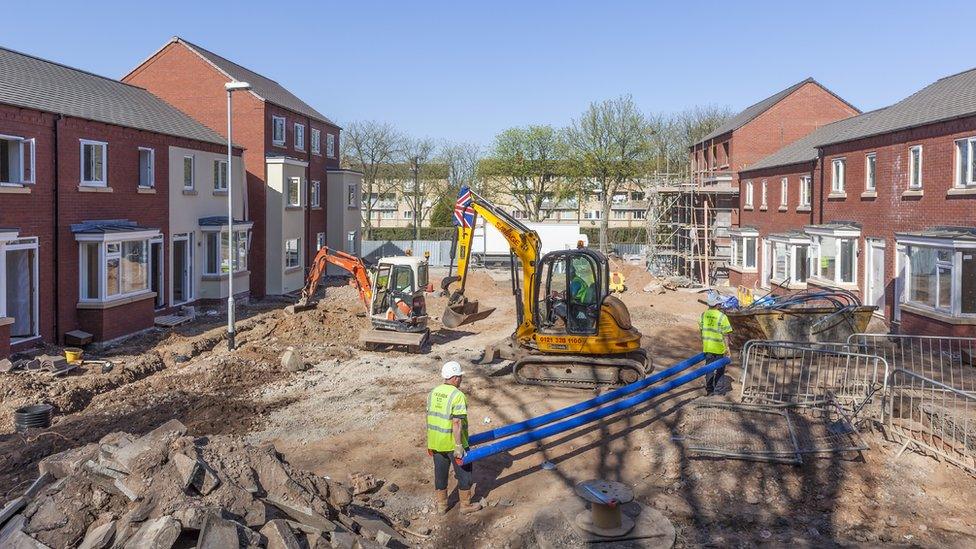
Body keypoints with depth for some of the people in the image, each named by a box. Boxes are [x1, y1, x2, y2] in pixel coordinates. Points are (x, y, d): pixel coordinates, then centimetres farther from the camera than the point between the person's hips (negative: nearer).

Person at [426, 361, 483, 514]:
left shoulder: (433, 392, 3)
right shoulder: (458, 396, -19)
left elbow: (429, 418, 8)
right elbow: (457, 423, -23)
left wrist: (430, 442, 17)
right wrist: (458, 446, -19)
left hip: (436, 442, 7)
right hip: (453, 443, -7)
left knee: (440, 473, 19)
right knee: (465, 473, 12)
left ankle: (441, 506, 30)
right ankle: (466, 505, 25)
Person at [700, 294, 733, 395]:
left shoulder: (704, 315, -2)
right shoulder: (722, 317, -17)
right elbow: (725, 334, -15)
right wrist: (727, 347, -9)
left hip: (707, 347, 4)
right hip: (719, 348, -4)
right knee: (720, 369, 15)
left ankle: (709, 389, 13)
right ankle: (717, 386, 23)